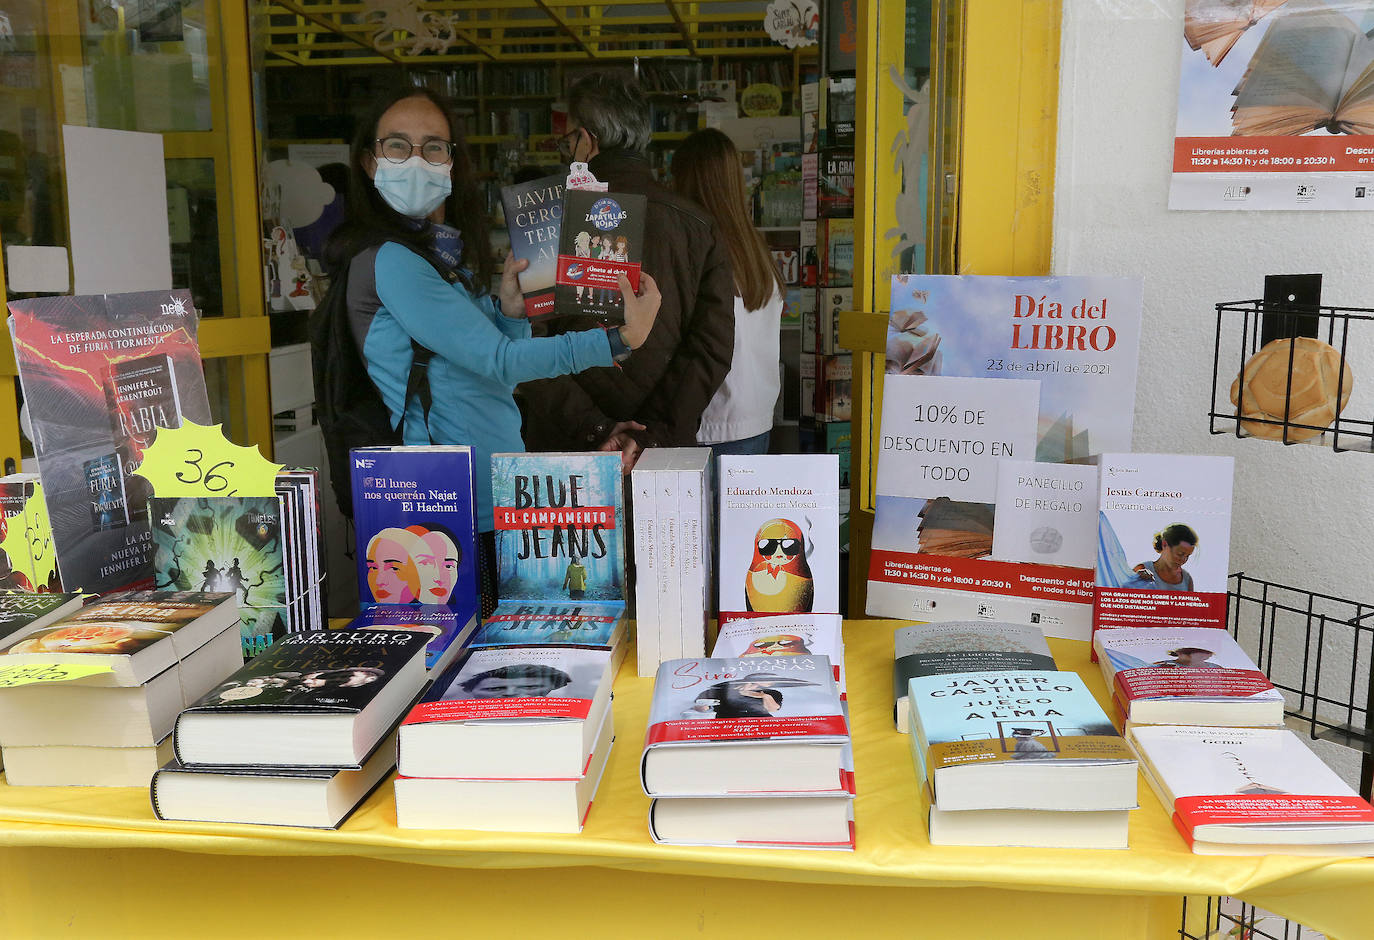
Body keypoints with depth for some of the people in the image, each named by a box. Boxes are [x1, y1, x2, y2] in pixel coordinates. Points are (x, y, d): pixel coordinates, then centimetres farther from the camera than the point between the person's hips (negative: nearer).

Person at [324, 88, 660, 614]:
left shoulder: (454, 252, 14)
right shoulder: (390, 259, -14)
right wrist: (621, 341, -19)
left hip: (502, 497, 9)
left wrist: (512, 310, -5)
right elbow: (500, 363, -18)